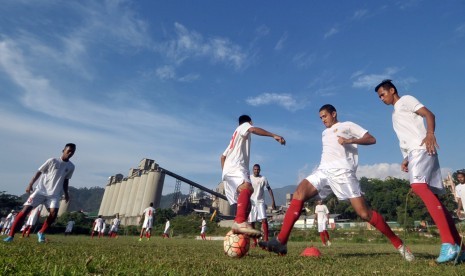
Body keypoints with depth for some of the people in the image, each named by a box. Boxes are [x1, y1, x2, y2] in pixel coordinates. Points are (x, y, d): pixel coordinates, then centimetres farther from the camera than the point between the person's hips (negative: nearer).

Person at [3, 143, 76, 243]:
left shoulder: (71, 166, 5)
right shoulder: (52, 161, -6)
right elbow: (39, 172, -1)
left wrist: (66, 193, 13)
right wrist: (30, 184, -10)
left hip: (55, 194, 2)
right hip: (41, 190, -2)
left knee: (54, 213, -17)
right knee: (25, 210, -10)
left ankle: (41, 233, 6)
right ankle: (11, 235, 4)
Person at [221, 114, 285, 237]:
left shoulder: (235, 136, 37)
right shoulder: (244, 126, 13)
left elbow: (223, 156, 37)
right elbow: (253, 129, -14)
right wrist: (274, 135, -24)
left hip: (228, 170, 10)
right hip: (235, 168, -10)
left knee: (245, 203, 10)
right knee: (247, 188, -35)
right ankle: (240, 222, -54)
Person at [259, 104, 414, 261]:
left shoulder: (348, 126, 14)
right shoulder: (324, 133, 32)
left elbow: (371, 139, 6)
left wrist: (350, 140, -10)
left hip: (342, 172, -5)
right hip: (323, 171, 5)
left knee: (364, 213, -8)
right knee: (299, 193, -19)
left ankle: (399, 244, 16)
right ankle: (281, 242, -25)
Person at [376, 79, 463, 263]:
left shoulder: (406, 100, 9)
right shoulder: (395, 114, 31)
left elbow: (429, 114, -8)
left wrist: (430, 133, -27)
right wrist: (406, 159, 20)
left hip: (421, 150, -9)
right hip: (413, 153, 9)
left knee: (419, 186, -30)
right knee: (431, 196, 4)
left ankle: (448, 243, -32)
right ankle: (457, 245, 7)